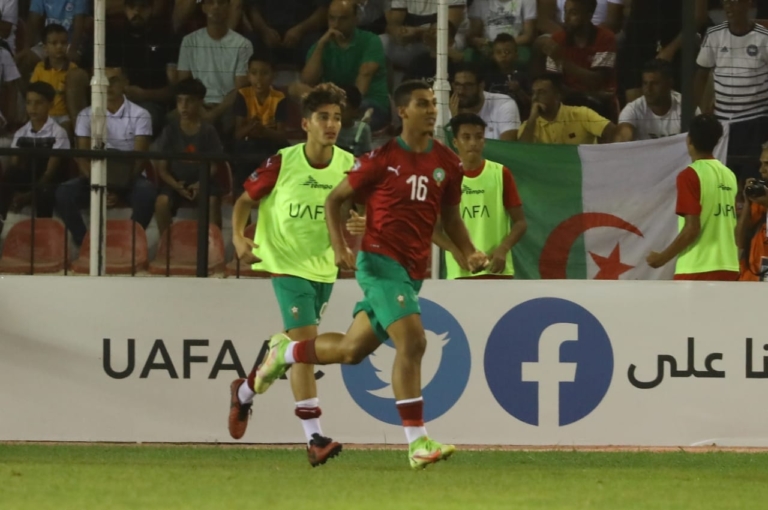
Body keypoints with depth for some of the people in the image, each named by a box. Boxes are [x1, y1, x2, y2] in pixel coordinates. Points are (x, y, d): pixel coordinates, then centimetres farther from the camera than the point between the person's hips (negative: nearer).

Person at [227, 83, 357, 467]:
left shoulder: (349, 166, -3)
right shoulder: (282, 164, -12)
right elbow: (245, 200, 1)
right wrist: (239, 237, -16)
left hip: (325, 267, 5)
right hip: (287, 263, -5)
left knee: (294, 346, 16)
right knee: (305, 342, -17)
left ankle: (245, 392, 44)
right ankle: (315, 439, -20)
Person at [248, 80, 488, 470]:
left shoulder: (446, 163, 8)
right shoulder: (382, 158, -7)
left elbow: (450, 217, 20)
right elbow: (334, 199, 1)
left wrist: (469, 253, 2)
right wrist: (339, 247, -12)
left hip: (413, 271, 6)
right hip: (380, 261, -6)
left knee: (351, 350, 14)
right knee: (412, 341, -21)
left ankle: (286, 351, 42)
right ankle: (418, 443, -20)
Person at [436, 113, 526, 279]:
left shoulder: (501, 174, 4)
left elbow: (520, 222, 5)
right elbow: (433, 227, 4)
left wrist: (503, 249, -13)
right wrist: (455, 250, -15)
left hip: (496, 269, 0)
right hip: (460, 272, 0)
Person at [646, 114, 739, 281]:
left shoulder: (690, 175, -10)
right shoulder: (729, 175, 11)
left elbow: (692, 229, -15)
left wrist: (662, 257, -5)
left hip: (697, 268, -7)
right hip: (727, 266, 7)